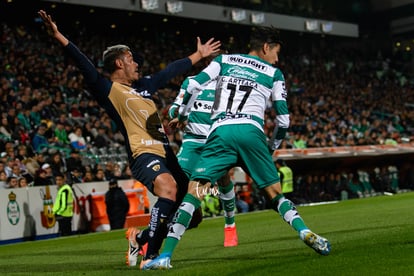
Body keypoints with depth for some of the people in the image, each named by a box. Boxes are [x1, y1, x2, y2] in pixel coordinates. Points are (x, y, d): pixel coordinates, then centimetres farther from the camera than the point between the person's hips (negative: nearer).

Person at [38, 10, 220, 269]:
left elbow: (171, 70, 35)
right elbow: (86, 66, -12)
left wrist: (199, 54, 46)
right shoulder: (108, 89, 1)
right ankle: (150, 256, -30)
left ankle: (140, 238, 26)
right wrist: (58, 36, -25)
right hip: (143, 153, -8)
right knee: (169, 188, -35)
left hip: (165, 152, 8)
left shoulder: (144, 86, 24)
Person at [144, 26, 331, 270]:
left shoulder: (224, 60, 22)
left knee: (194, 192, -3)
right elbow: (283, 119, 14)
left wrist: (181, 117, 25)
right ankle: (305, 232, -5)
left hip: (221, 132, 0)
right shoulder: (274, 74, 20)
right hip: (251, 132, 0)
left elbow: (194, 86, 11)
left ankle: (166, 256, -12)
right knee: (275, 193, 14)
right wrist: (272, 148, 29)